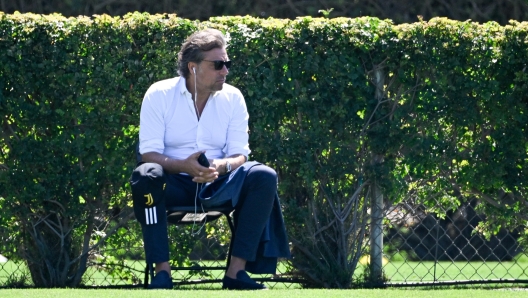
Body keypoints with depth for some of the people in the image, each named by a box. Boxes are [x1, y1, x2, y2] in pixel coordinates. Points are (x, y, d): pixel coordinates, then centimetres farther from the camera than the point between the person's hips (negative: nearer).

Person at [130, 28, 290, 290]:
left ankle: (237, 270, -26)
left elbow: (239, 154, -2)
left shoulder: (232, 98, 2)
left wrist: (221, 166, -27)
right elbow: (149, 153, -12)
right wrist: (184, 166, -31)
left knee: (263, 176, -23)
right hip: (175, 185, -3)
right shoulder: (159, 95, -7)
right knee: (146, 175, -36)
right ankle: (162, 271, -35)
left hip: (217, 185, 3)